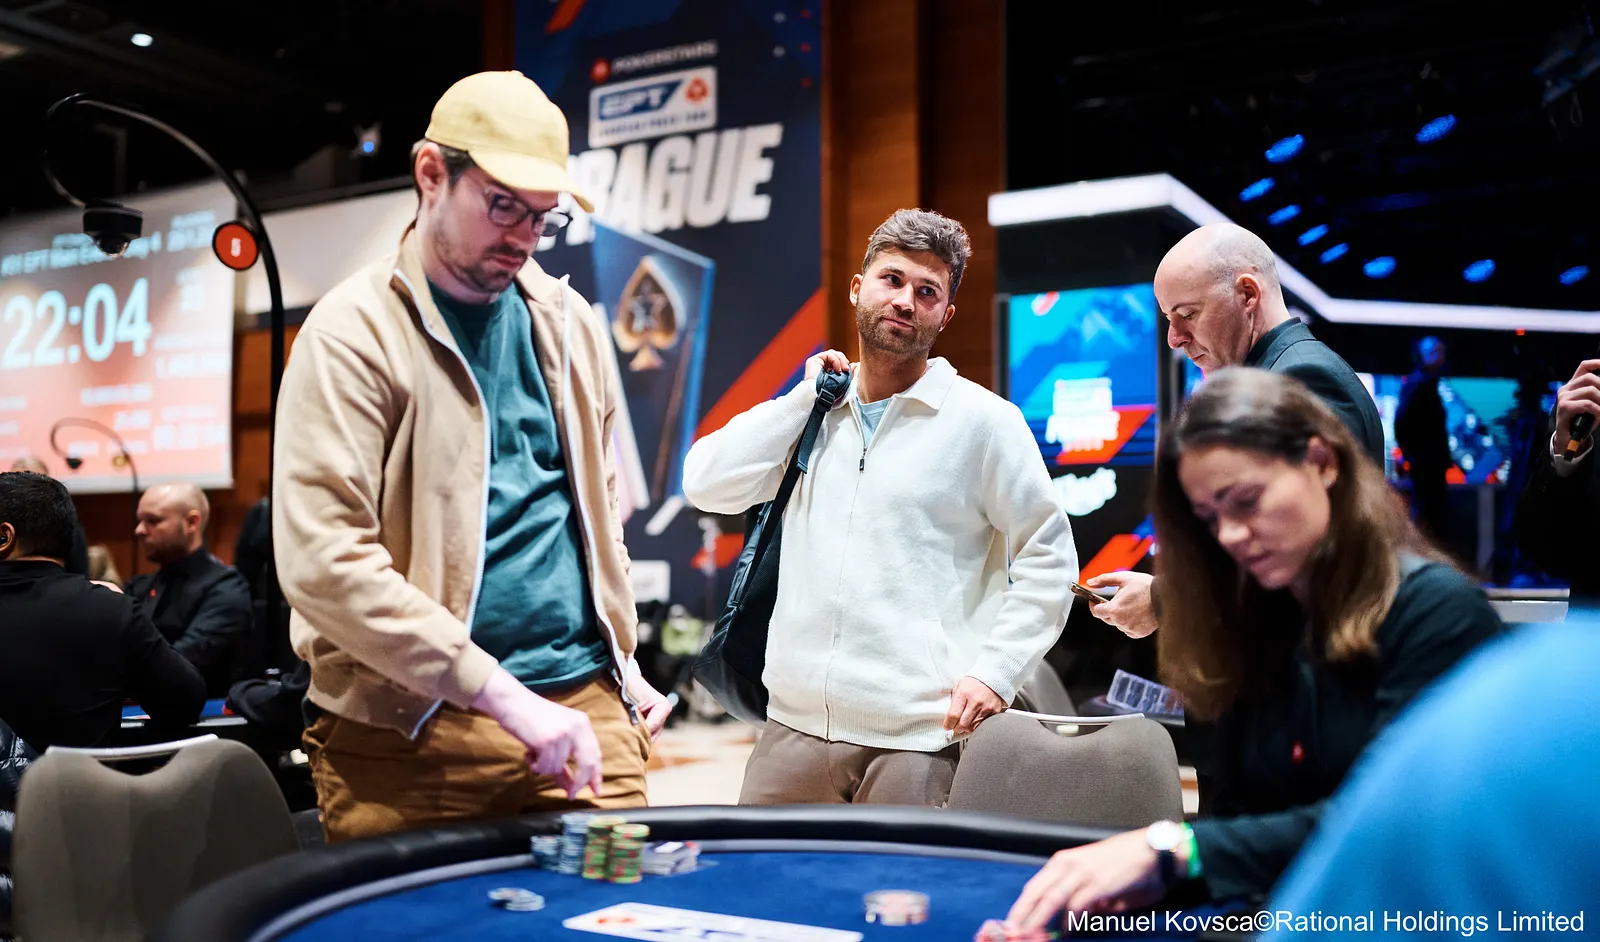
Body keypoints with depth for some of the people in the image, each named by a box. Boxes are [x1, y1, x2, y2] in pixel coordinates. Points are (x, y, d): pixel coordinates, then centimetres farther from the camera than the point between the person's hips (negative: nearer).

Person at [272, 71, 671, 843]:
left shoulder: (569, 321, 12)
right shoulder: (355, 332, -8)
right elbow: (320, 560, -18)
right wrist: (502, 694, -20)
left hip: (583, 702, 5)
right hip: (408, 731, -4)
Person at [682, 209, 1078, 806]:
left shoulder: (984, 421, -1)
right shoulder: (811, 414, 11)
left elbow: (1049, 558, 0)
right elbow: (706, 485, 1)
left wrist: (994, 672, -10)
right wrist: (807, 394, 1)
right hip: (794, 727, 4)